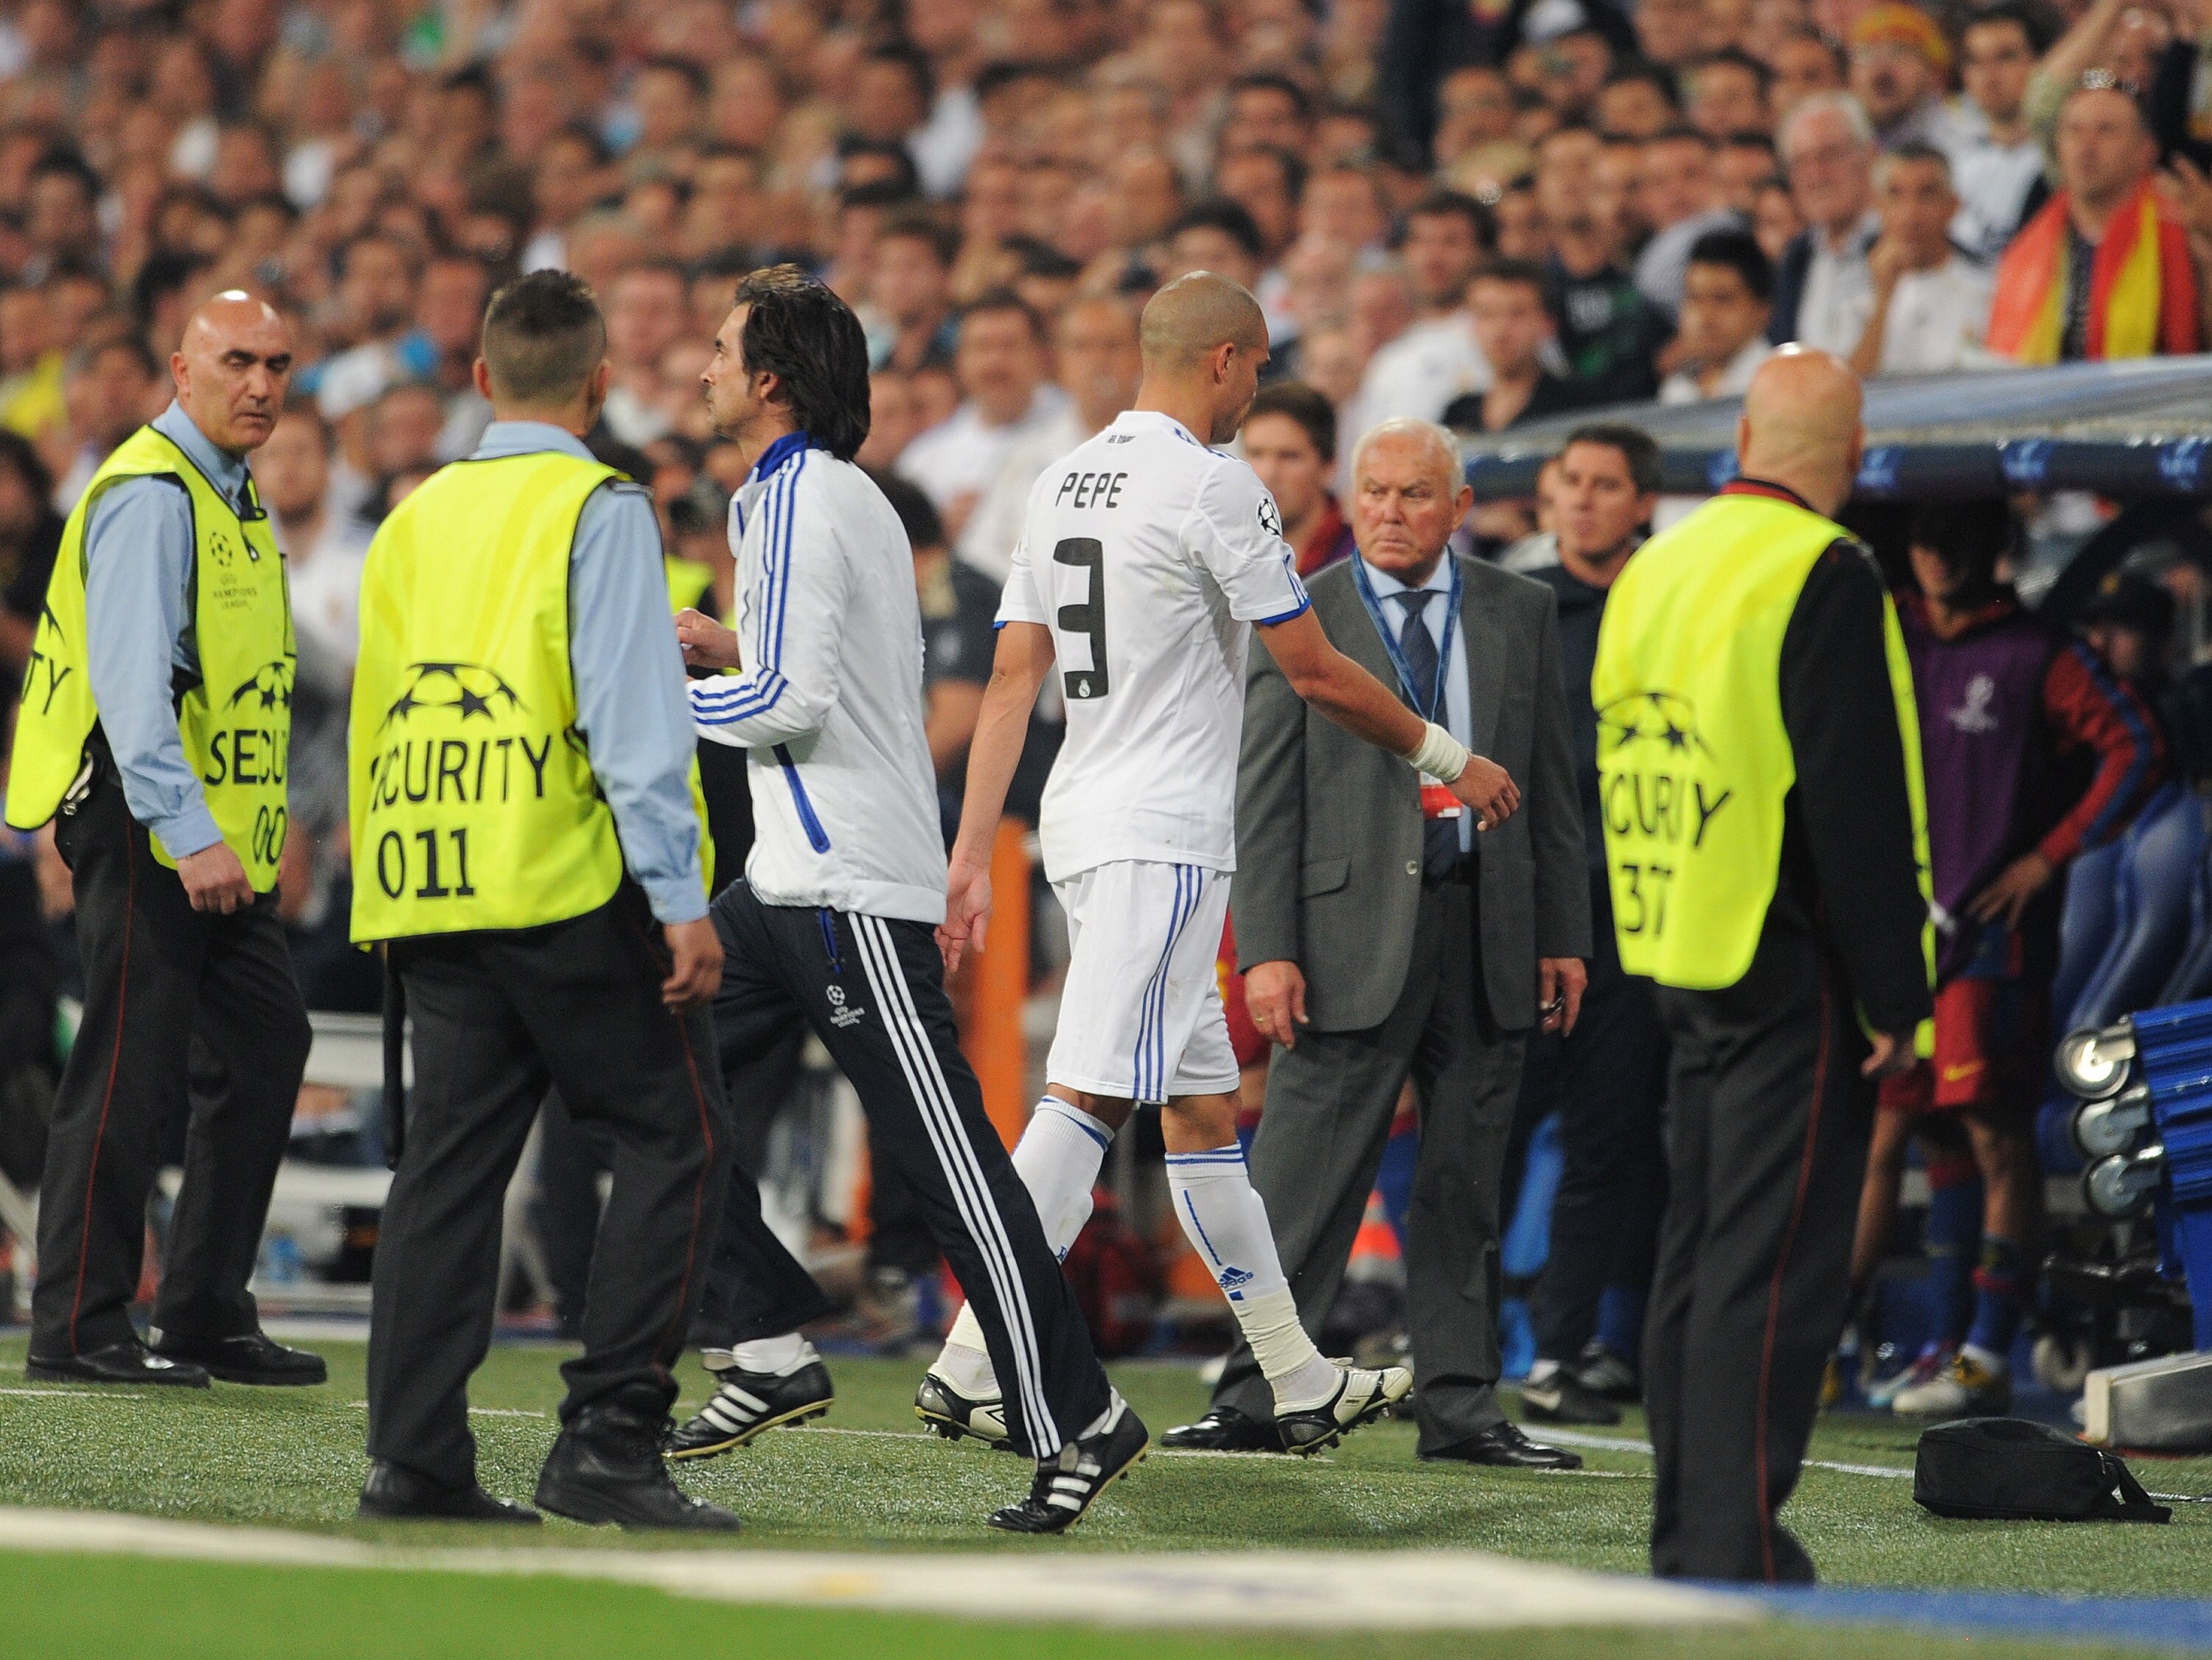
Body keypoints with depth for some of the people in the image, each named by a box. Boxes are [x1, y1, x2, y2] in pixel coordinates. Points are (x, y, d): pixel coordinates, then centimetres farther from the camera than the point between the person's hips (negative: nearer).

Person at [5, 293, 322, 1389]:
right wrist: (189, 831, -30)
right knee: (131, 1070, -8)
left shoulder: (233, 499, 18)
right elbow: (132, 680, -23)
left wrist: (241, 836, 18)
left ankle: (207, 1313, 15)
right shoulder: (149, 496, -13)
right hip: (144, 824, -10)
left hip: (217, 838, 10)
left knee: (269, 1046, 9)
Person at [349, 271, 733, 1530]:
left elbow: (375, 715, 18)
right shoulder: (597, 509, -5)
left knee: (451, 1157, 7)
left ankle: (417, 1459, 1)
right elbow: (633, 717, -12)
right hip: (571, 887, -6)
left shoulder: (416, 520, 15)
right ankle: (609, 1437, -8)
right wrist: (680, 896, -13)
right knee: (678, 1139, 0)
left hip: (427, 894, 6)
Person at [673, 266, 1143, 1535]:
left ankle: (1079, 1421, -9)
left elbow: (795, 701, -20)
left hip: (854, 886, -11)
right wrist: (736, 651, 17)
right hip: (798, 875, 11)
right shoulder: (841, 495, 17)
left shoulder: (798, 501, -13)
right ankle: (774, 1350, 11)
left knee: (948, 1162, -10)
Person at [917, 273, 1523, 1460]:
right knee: (1089, 1097, -12)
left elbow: (1013, 678, 11)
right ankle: (969, 1367, -18)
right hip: (1163, 836, -9)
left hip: (1086, 824, 9)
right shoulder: (1212, 487, -11)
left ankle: (1304, 1384, 19)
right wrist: (1448, 758, 6)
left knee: (1202, 1106, 12)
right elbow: (1314, 670, -7)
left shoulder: (1064, 483, 13)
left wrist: (971, 853, 10)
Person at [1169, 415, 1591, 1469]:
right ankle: (1253, 1401, -1)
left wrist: (1564, 935, 9)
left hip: (1487, 927, 3)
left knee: (1466, 1181, 8)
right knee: (1303, 1176, -6)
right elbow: (1265, 798, -2)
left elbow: (1553, 782, 13)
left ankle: (1459, 1408, 14)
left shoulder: (1518, 614, 11)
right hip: (1352, 927, -3)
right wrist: (1266, 948, -10)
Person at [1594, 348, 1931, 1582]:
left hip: (1681, 963, 8)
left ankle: (1688, 1538, 19)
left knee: (1699, 1246, 14)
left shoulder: (1656, 569, 12)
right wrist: (1897, 998, -14)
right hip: (1791, 971, -8)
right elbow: (1861, 806, -17)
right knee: (1776, 1266, -7)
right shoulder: (1823, 577, -13)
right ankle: (1739, 1553, -10)